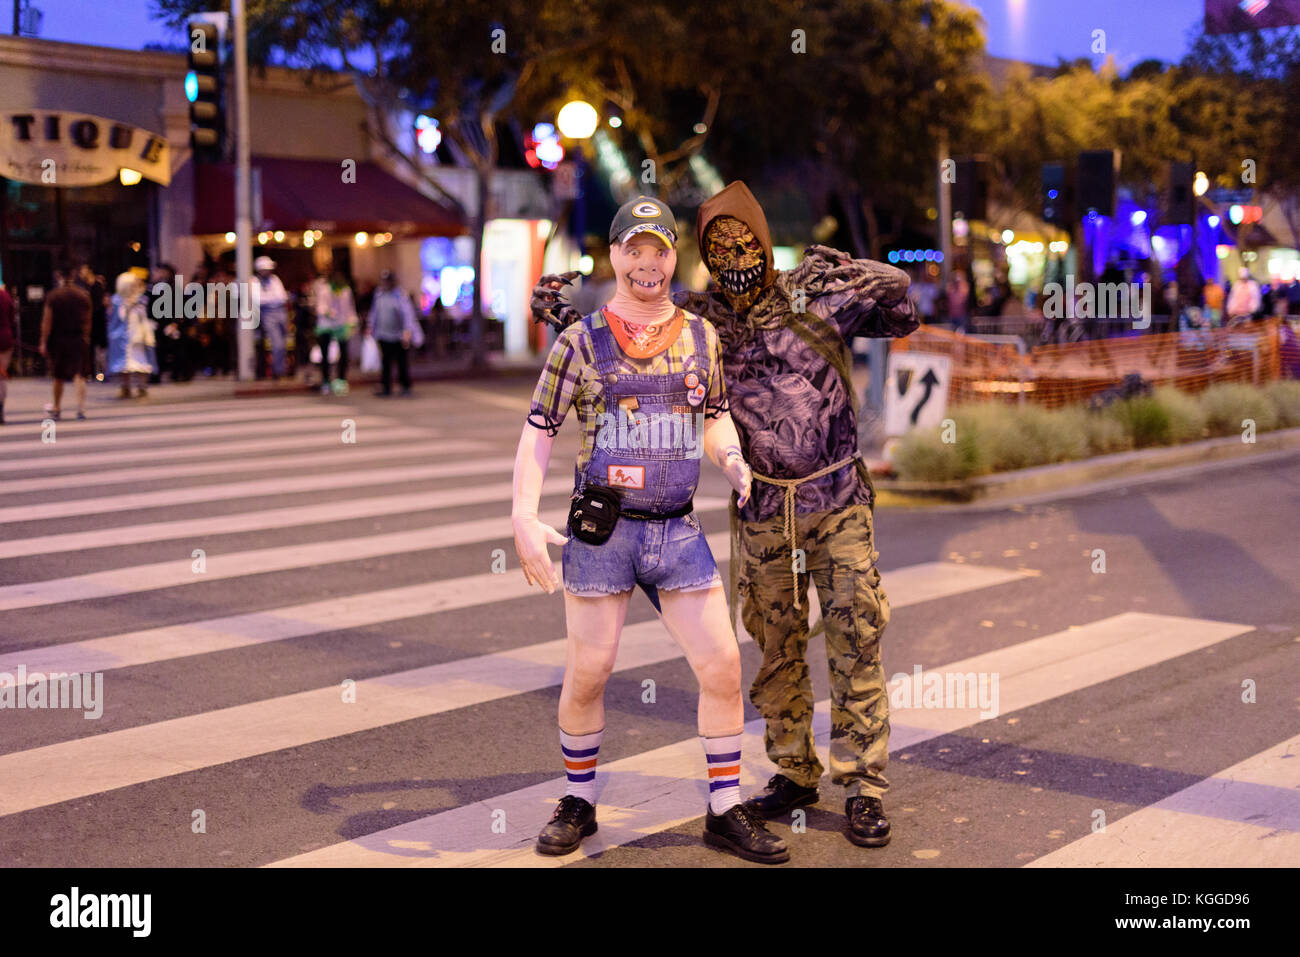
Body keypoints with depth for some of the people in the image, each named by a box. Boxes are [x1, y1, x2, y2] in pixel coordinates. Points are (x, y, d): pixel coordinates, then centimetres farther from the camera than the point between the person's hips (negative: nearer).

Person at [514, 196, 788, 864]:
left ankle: (725, 812, 14)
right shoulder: (581, 341, 0)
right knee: (587, 673, 4)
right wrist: (524, 519, -10)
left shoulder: (701, 337, 9)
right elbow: (537, 433, 0)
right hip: (601, 531, -3)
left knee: (722, 666, 0)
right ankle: (578, 804, 24)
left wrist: (732, 459, 1)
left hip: (678, 531, 3)